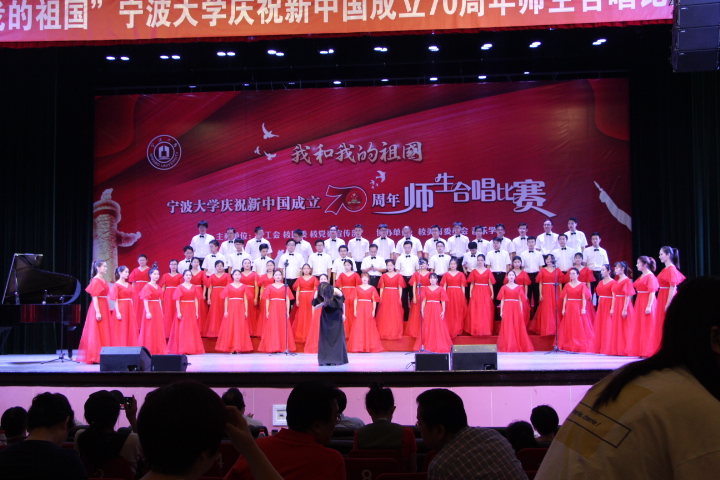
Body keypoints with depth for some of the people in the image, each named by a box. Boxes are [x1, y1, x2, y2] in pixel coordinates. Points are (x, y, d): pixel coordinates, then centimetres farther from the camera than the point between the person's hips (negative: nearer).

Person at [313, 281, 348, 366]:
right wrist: (323, 303, -32)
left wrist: (343, 314, 5)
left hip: (336, 315, -2)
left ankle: (337, 359, -1)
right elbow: (315, 306, -13)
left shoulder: (337, 292, -27)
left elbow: (343, 302, -7)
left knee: (337, 336, -5)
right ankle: (325, 360, -1)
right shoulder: (318, 294, -23)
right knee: (325, 336, -4)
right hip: (325, 315, 2)